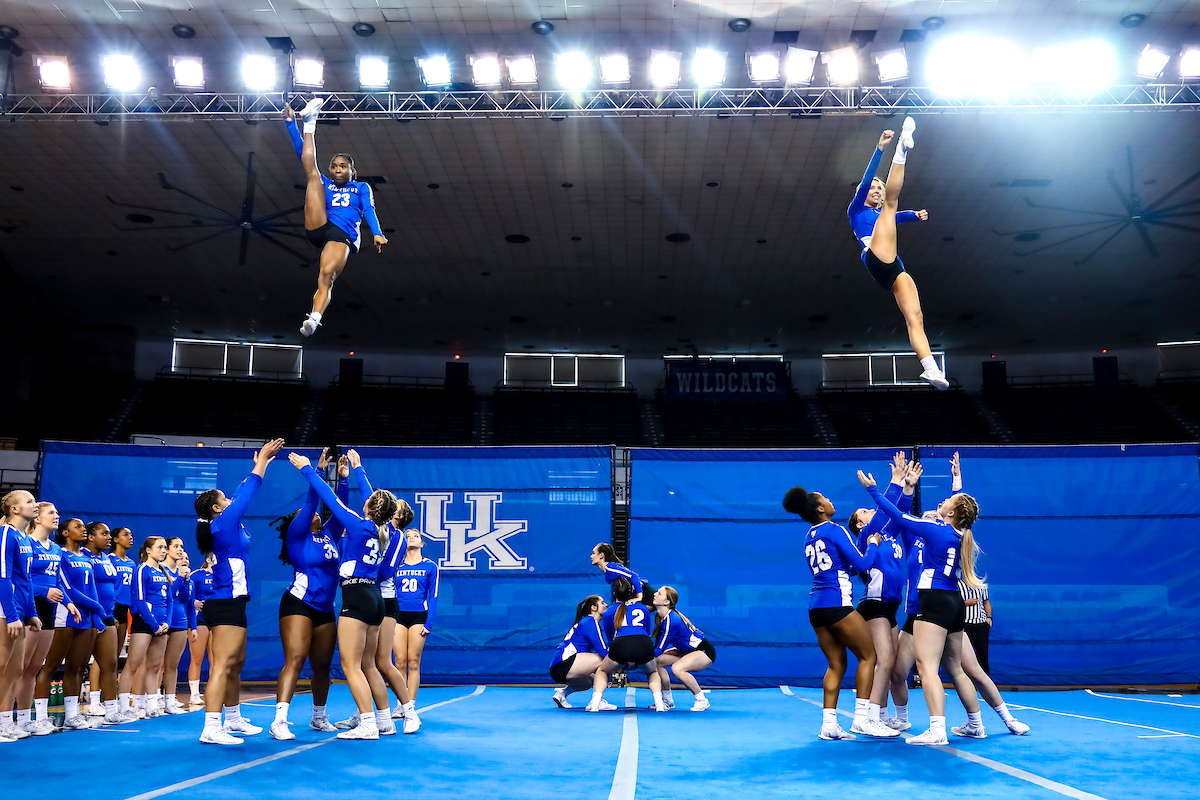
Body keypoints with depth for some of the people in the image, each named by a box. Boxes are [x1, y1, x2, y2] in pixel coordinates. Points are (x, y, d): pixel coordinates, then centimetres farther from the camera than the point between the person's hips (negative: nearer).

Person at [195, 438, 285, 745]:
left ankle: (234, 720, 30)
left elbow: (242, 494, 23)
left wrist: (260, 463, 28)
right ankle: (211, 729, -16)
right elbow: (247, 491, -6)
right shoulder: (224, 523, -11)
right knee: (223, 666, -13)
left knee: (236, 663, 19)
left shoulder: (219, 526, 13)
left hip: (226, 603, 10)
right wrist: (262, 459, 4)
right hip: (227, 604, -10)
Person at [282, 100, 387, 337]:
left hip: (343, 236, -3)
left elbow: (369, 210, 5)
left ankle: (314, 319, -48)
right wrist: (291, 124, 18)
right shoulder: (325, 184, 30)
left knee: (326, 277, -31)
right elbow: (302, 155, 24)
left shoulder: (362, 187, 25)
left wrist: (378, 233, -14)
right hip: (318, 227, 3)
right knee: (312, 173, 3)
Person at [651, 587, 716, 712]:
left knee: (677, 668, -32)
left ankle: (702, 701, -14)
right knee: (657, 661, -3)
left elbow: (660, 649, -23)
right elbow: (657, 645, 7)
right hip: (687, 651, 9)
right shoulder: (660, 617, -2)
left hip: (704, 652, -9)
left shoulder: (672, 621, -29)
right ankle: (668, 700, 10)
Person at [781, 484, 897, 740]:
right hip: (837, 603, -8)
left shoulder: (810, 536, 18)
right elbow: (861, 563, -7)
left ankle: (829, 724, 4)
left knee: (836, 664, 10)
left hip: (816, 606, 8)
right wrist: (873, 544, 10)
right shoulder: (834, 529, -6)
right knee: (868, 656, 1)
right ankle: (861, 719, -4)